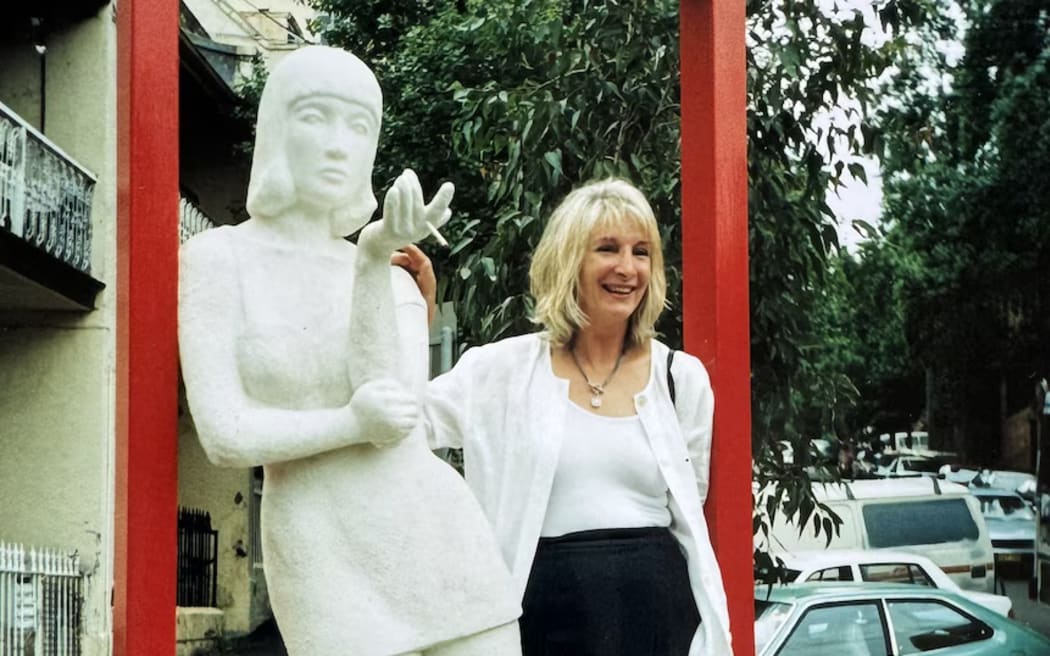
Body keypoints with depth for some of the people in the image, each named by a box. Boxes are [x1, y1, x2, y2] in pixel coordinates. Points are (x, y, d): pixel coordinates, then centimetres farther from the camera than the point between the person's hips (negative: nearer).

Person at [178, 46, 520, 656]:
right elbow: (227, 436, -9)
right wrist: (352, 425, -6)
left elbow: (395, 416, -10)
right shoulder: (219, 258, 0)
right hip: (327, 557, -3)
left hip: (440, 538, 4)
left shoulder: (399, 284, 10)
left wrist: (375, 263, -16)